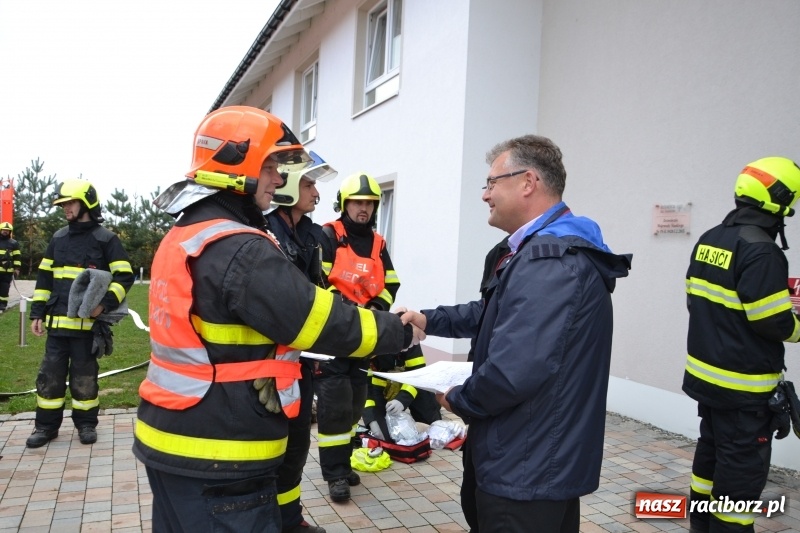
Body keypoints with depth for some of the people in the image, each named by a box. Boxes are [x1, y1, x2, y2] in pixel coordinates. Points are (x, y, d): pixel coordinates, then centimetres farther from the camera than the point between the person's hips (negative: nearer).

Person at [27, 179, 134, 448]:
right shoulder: (58, 238, 12)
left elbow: (125, 276, -8)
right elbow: (44, 278, 16)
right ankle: (46, 425, 22)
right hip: (57, 321, 5)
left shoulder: (106, 239, -4)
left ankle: (86, 423, 20)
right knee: (50, 375, 9)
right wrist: (37, 313, 11)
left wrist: (105, 303, -20)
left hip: (88, 322, -5)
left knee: (84, 375, 6)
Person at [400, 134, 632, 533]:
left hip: (527, 469, -10)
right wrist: (429, 320, 12)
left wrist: (459, 399, -14)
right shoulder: (558, 250, 12)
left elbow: (512, 372, -33)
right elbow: (494, 313, 20)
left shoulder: (548, 260, -26)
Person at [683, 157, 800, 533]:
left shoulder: (708, 240, 6)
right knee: (741, 467, 3)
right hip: (743, 386, -9)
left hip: (706, 374, 9)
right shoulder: (760, 250, -20)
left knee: (711, 450, 21)